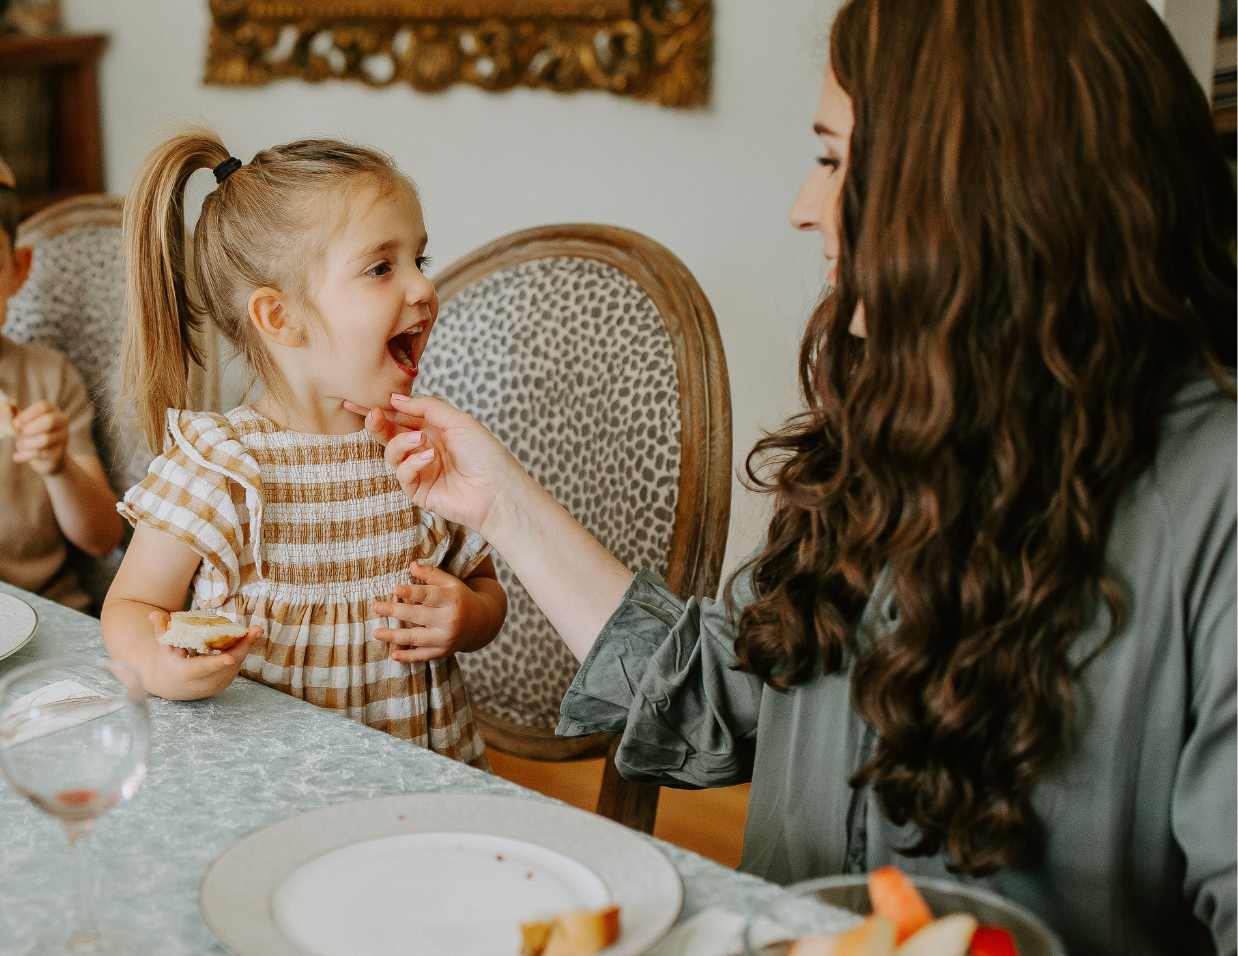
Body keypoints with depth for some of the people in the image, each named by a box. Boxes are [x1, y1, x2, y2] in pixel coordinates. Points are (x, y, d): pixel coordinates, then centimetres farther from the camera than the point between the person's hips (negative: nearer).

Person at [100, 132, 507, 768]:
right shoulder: (214, 468, -10)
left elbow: (485, 588, 13)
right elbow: (131, 604, 1)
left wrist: (468, 617, -10)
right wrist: (156, 663, -21)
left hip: (426, 771, 2)